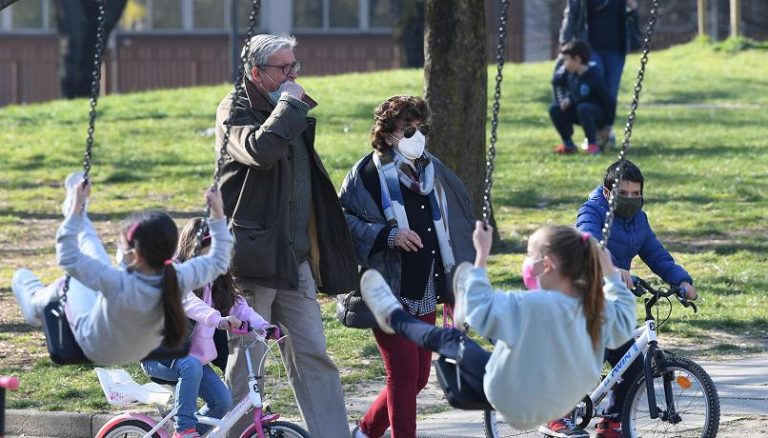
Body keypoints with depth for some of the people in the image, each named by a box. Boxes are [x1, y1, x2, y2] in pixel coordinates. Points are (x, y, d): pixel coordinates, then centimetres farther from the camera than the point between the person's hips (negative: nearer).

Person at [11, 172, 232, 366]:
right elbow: (218, 262, -16)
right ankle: (76, 212, 48)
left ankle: (36, 300, 56)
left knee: (67, 283, 23)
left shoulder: (118, 284, -45)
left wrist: (76, 210, -33)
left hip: (96, 350, -5)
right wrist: (218, 214, -13)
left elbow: (67, 258, -38)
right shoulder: (178, 280, -34)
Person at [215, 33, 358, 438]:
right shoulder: (236, 112, -6)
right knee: (246, 359, -2)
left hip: (294, 259, 7)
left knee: (312, 355, 3)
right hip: (252, 258, -7)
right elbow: (261, 150, -29)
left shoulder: (292, 113, 18)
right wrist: (289, 106, -17)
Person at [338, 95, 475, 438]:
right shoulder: (368, 173, -8)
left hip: (424, 293, 7)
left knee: (419, 377, 10)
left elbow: (452, 229, 20)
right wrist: (387, 235, -24)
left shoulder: (433, 171, 11)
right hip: (387, 291, -7)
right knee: (404, 373, -9)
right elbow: (344, 220, -14)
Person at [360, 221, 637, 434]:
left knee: (447, 339, 13)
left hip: (516, 405, -6)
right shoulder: (596, 308, -15)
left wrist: (482, 255, -18)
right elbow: (624, 319, 6)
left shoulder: (532, 307, -34)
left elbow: (479, 307, -24)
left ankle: (393, 316, 39)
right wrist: (611, 275, 7)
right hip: (559, 401, 6)